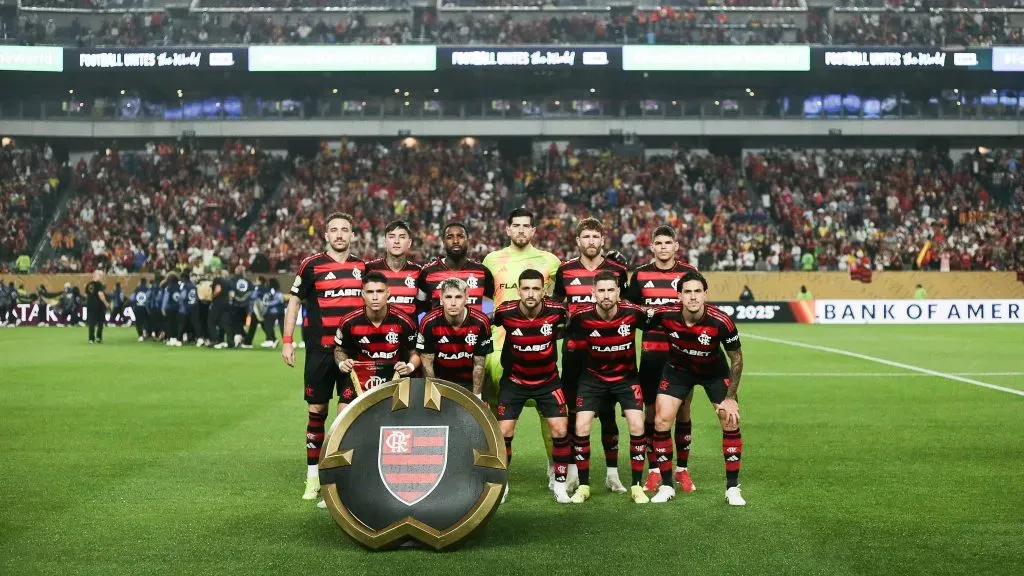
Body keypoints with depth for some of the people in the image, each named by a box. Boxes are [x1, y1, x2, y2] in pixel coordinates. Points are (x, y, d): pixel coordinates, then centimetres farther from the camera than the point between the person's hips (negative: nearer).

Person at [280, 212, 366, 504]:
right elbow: (294, 302, 4)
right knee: (317, 411, 3)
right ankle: (313, 476, 12)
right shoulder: (311, 265, 0)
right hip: (319, 349, -2)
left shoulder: (363, 267, 8)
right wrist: (287, 341, -2)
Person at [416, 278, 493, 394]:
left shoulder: (480, 322, -19)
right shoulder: (429, 323, -20)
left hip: (469, 383, 0)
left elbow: (479, 364, -10)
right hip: (440, 381, 0)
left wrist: (476, 397, -8)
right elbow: (427, 363, -11)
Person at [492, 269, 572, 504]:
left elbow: (565, 326, 8)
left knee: (560, 431, -7)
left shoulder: (556, 311, -18)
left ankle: (560, 484, 9)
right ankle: (501, 484, 13)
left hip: (548, 380, 1)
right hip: (514, 380, 0)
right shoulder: (505, 312, -19)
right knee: (504, 432, -5)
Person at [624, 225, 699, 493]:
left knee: (683, 409, 4)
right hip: (651, 351, 1)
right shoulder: (640, 275, 6)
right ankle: (654, 470, 11)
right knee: (651, 410, 2)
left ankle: (681, 469, 15)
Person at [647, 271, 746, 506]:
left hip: (715, 371, -1)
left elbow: (736, 358, -17)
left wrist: (731, 397, -15)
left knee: (731, 422, -9)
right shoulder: (665, 315, -30)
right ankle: (666, 486, 7)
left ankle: (732, 488, 4)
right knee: (661, 421, -8)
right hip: (678, 370, 1)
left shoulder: (720, 322, -33)